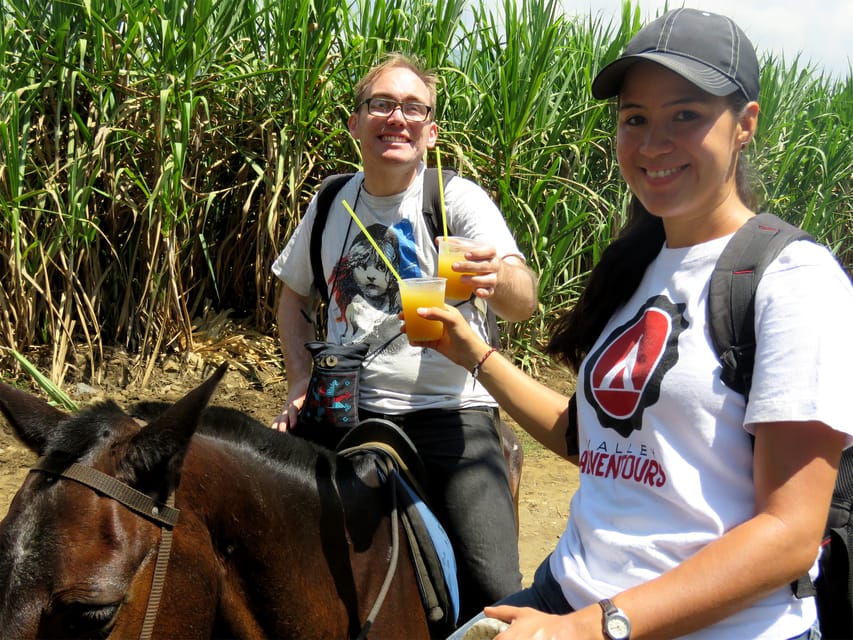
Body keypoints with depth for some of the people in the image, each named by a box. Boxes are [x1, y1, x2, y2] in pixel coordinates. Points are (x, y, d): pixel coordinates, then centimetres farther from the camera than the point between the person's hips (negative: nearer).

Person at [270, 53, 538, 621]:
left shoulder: (459, 199, -6)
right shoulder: (331, 203, 7)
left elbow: (524, 303, -20)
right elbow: (295, 297, 23)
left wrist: (499, 279, -44)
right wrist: (301, 385, 7)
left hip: (449, 415, -4)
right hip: (348, 410, 4)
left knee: (494, 594, -19)